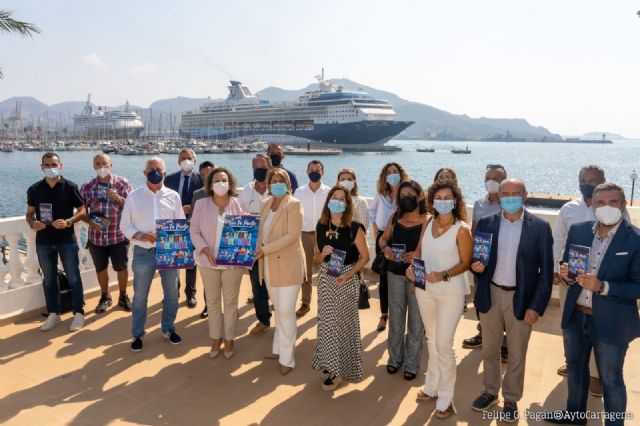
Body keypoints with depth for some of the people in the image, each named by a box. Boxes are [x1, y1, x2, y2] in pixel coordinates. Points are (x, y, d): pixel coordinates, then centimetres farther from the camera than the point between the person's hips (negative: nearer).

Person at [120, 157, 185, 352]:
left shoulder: (173, 196, 3)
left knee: (172, 293, 12)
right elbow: (125, 226, 2)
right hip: (143, 253, -1)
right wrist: (140, 236, -16)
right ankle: (137, 334, 26)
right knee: (140, 296, 9)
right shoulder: (134, 196, 0)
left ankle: (168, 329, 32)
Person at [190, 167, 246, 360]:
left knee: (231, 302, 10)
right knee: (212, 301, 13)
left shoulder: (237, 204, -5)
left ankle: (229, 339, 27)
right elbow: (194, 230, -4)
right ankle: (216, 338, 30)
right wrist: (206, 250, -17)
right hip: (208, 261, 1)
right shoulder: (201, 204, -5)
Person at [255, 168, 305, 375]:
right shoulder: (265, 204, 10)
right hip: (270, 264, 6)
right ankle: (279, 349, 30)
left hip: (288, 265, -6)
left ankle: (287, 359, 7)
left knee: (286, 311, -4)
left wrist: (265, 249, -21)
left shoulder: (294, 205, -11)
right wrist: (259, 253, 3)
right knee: (278, 309, 16)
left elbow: (293, 235, -19)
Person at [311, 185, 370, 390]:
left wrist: (349, 274, -17)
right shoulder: (321, 226, 1)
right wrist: (323, 253, -13)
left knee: (344, 322, 3)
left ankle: (340, 370, 17)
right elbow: (317, 256, 10)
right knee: (326, 321, 9)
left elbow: (365, 256, -6)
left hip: (346, 279, -4)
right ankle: (330, 363, 27)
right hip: (325, 277, 4)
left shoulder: (354, 228, -11)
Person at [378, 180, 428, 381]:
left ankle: (411, 363, 22)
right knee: (395, 318, 14)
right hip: (395, 273, 4)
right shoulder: (395, 218, 4)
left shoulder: (428, 220, -9)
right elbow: (383, 238, 15)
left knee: (416, 321, 6)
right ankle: (395, 358, 32)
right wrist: (385, 248, -6)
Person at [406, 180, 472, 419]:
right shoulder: (429, 224, 3)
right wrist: (412, 266, -7)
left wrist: (443, 275, -25)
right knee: (431, 340, 19)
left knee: (444, 345, -3)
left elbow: (466, 263, -12)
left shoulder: (461, 229, -13)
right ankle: (432, 386, 36)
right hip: (425, 289, 6)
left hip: (450, 292, -6)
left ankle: (445, 399, 13)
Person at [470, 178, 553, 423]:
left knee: (516, 354, 12)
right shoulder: (485, 224, -1)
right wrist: (475, 266, -18)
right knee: (489, 349, 17)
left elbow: (546, 271, -7)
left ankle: (511, 399, 32)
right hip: (491, 295, 2)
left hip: (521, 299, -2)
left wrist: (536, 306, -11)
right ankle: (490, 391, 38)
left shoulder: (540, 227, -8)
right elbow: (476, 259, 6)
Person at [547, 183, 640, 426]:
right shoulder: (577, 231, -2)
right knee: (575, 367, 23)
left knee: (611, 380, 13)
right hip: (575, 316, 5)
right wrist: (566, 274, -17)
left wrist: (603, 287, -28)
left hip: (611, 323, -5)